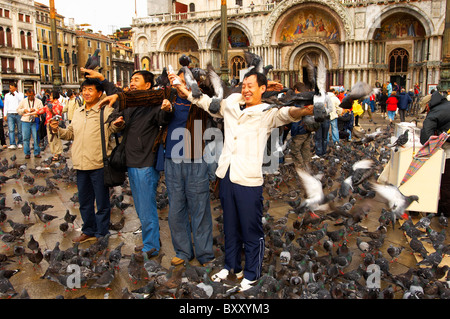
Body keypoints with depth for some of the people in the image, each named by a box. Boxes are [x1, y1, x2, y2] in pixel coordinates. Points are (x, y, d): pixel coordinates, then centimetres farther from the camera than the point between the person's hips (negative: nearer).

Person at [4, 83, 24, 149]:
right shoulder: (7, 95, 14)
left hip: (19, 114, -1)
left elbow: (21, 100, -14)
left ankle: (20, 143, 16)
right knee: (11, 130, -10)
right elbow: (5, 106, 14)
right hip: (10, 114, 1)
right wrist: (5, 115, 7)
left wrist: (15, 92, -9)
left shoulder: (20, 94, 7)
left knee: (20, 130, 4)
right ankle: (12, 144, -13)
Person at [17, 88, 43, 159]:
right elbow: (18, 110, 12)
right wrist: (24, 110, -7)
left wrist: (35, 110, -15)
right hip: (25, 122, 1)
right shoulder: (23, 101, 11)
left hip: (35, 122, -1)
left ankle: (37, 153, 7)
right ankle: (27, 153, 11)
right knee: (26, 138, 2)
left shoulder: (38, 101, 8)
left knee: (36, 138, -2)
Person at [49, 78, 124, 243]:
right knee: (84, 201, 18)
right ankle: (89, 231, 35)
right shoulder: (78, 112, 15)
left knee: (102, 202, 4)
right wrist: (57, 129, 6)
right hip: (81, 164, 7)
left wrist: (117, 124, -30)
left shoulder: (106, 110, -5)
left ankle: (101, 234, 19)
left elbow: (111, 129, -9)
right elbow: (71, 133, 22)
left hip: (99, 163, -7)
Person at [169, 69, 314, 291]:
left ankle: (251, 275, 25)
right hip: (226, 176, 6)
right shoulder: (231, 105, 11)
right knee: (230, 226, 21)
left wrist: (301, 111, -47)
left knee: (251, 231, 6)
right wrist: (184, 89, 21)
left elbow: (285, 113, -25)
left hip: (249, 180, -6)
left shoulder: (267, 113, -5)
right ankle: (231, 266, 40)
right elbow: (208, 102, 25)